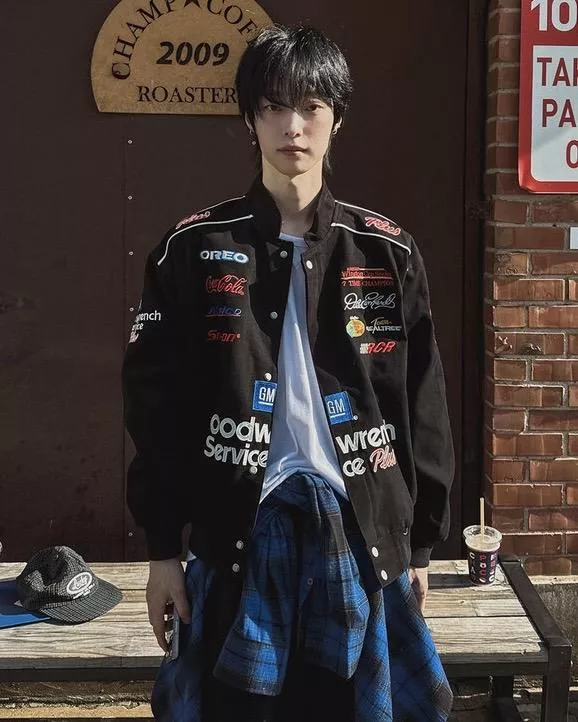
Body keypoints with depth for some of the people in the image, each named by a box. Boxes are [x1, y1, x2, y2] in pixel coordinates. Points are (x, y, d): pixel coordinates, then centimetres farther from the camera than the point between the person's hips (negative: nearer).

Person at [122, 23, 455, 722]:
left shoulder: (388, 252, 3)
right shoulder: (195, 248, 0)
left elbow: (422, 408, 6)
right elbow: (155, 403, 0)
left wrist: (420, 543, 6)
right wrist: (162, 548, -2)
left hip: (358, 528, 1)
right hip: (238, 529, -1)